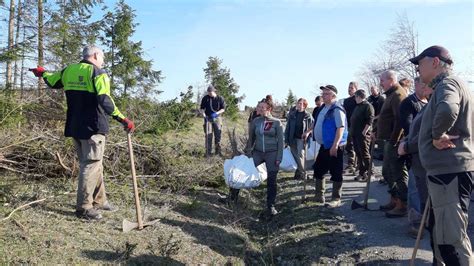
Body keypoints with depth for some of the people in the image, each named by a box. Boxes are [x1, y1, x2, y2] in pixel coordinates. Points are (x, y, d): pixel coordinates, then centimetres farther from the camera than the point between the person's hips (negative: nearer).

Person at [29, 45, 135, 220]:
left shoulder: (68, 71, 11)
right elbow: (105, 101, -22)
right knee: (91, 165, -3)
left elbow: (52, 82, 28)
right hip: (93, 127, -8)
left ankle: (99, 200, 24)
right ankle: (83, 208, -1)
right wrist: (123, 120, -24)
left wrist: (42, 73, 49)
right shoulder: (98, 73, -9)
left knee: (91, 164, 17)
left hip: (75, 127, 8)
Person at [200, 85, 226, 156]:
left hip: (217, 118, 0)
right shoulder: (205, 98, 1)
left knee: (218, 135, 3)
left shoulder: (220, 98, -1)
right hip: (208, 118, 0)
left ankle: (218, 151, 14)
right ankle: (208, 152, 1)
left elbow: (223, 109, -1)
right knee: (208, 135, -4)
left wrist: (216, 113, -16)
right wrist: (204, 115, -12)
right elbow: (202, 108, 5)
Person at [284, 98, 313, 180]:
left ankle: (302, 173, 1)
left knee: (300, 156, -9)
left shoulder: (308, 116, -2)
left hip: (301, 139, -3)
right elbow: (288, 127, 6)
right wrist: (286, 139, 2)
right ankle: (299, 171, 22)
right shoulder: (292, 114, 6)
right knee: (295, 156, 9)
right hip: (292, 138, 4)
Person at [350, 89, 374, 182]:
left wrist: (364, 132, -21)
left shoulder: (368, 106, -9)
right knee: (359, 154, 11)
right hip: (355, 134, 9)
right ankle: (362, 173, 19)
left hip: (363, 135, -9)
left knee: (365, 154, -4)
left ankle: (369, 173, 3)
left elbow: (369, 121, -17)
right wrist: (351, 131, 16)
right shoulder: (357, 107, 20)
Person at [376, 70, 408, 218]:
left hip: (395, 141, -11)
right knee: (387, 171, 16)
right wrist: (378, 133, 17)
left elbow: (400, 120, -22)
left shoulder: (398, 95, -14)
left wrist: (394, 141, -22)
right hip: (389, 141, 11)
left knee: (399, 173, -4)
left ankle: (402, 205, 3)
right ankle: (394, 200, 26)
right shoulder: (392, 95, 19)